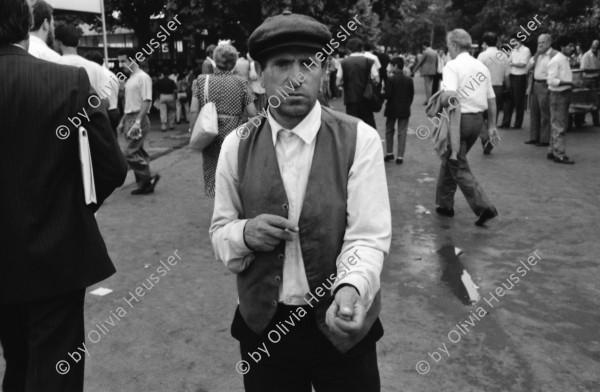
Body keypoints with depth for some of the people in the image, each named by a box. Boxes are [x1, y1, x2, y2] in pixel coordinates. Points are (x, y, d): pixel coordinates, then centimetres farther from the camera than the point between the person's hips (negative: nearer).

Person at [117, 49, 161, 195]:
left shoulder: (143, 77, -10)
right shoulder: (130, 79, 17)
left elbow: (146, 101, -18)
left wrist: (137, 122, -24)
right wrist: (122, 122, 19)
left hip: (139, 119, -9)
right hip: (129, 119, 9)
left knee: (130, 153, -12)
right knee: (138, 153, 9)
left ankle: (149, 178, 0)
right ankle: (144, 184, 14)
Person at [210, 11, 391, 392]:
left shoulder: (360, 139, -10)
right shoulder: (237, 145, -2)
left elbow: (368, 235, -14)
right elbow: (219, 231, 4)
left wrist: (351, 289, -33)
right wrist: (244, 233, -18)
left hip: (341, 323, -2)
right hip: (263, 325, 2)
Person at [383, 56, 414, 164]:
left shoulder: (390, 79, -12)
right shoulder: (409, 80, 1)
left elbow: (388, 94, -16)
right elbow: (412, 95, 4)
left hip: (392, 109, -2)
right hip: (404, 110, 3)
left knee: (389, 131, 15)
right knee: (402, 133, 4)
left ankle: (389, 153, 18)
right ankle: (400, 156, 2)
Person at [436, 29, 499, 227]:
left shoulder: (453, 66, -11)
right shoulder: (482, 67, 12)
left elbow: (449, 95, -27)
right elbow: (491, 100, 14)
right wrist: (491, 125, 19)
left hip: (459, 119, -8)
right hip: (478, 119, 8)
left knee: (459, 168, 0)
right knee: (450, 160, 21)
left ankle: (484, 207, -8)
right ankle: (445, 203, 28)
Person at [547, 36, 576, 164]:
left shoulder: (565, 60, 15)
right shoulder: (556, 61, -15)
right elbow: (551, 80, -23)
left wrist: (572, 83, 4)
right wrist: (568, 83, -26)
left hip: (565, 94, 10)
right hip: (558, 95, -10)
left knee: (561, 125, 15)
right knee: (559, 126, -6)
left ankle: (552, 151, 23)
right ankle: (559, 155, -2)